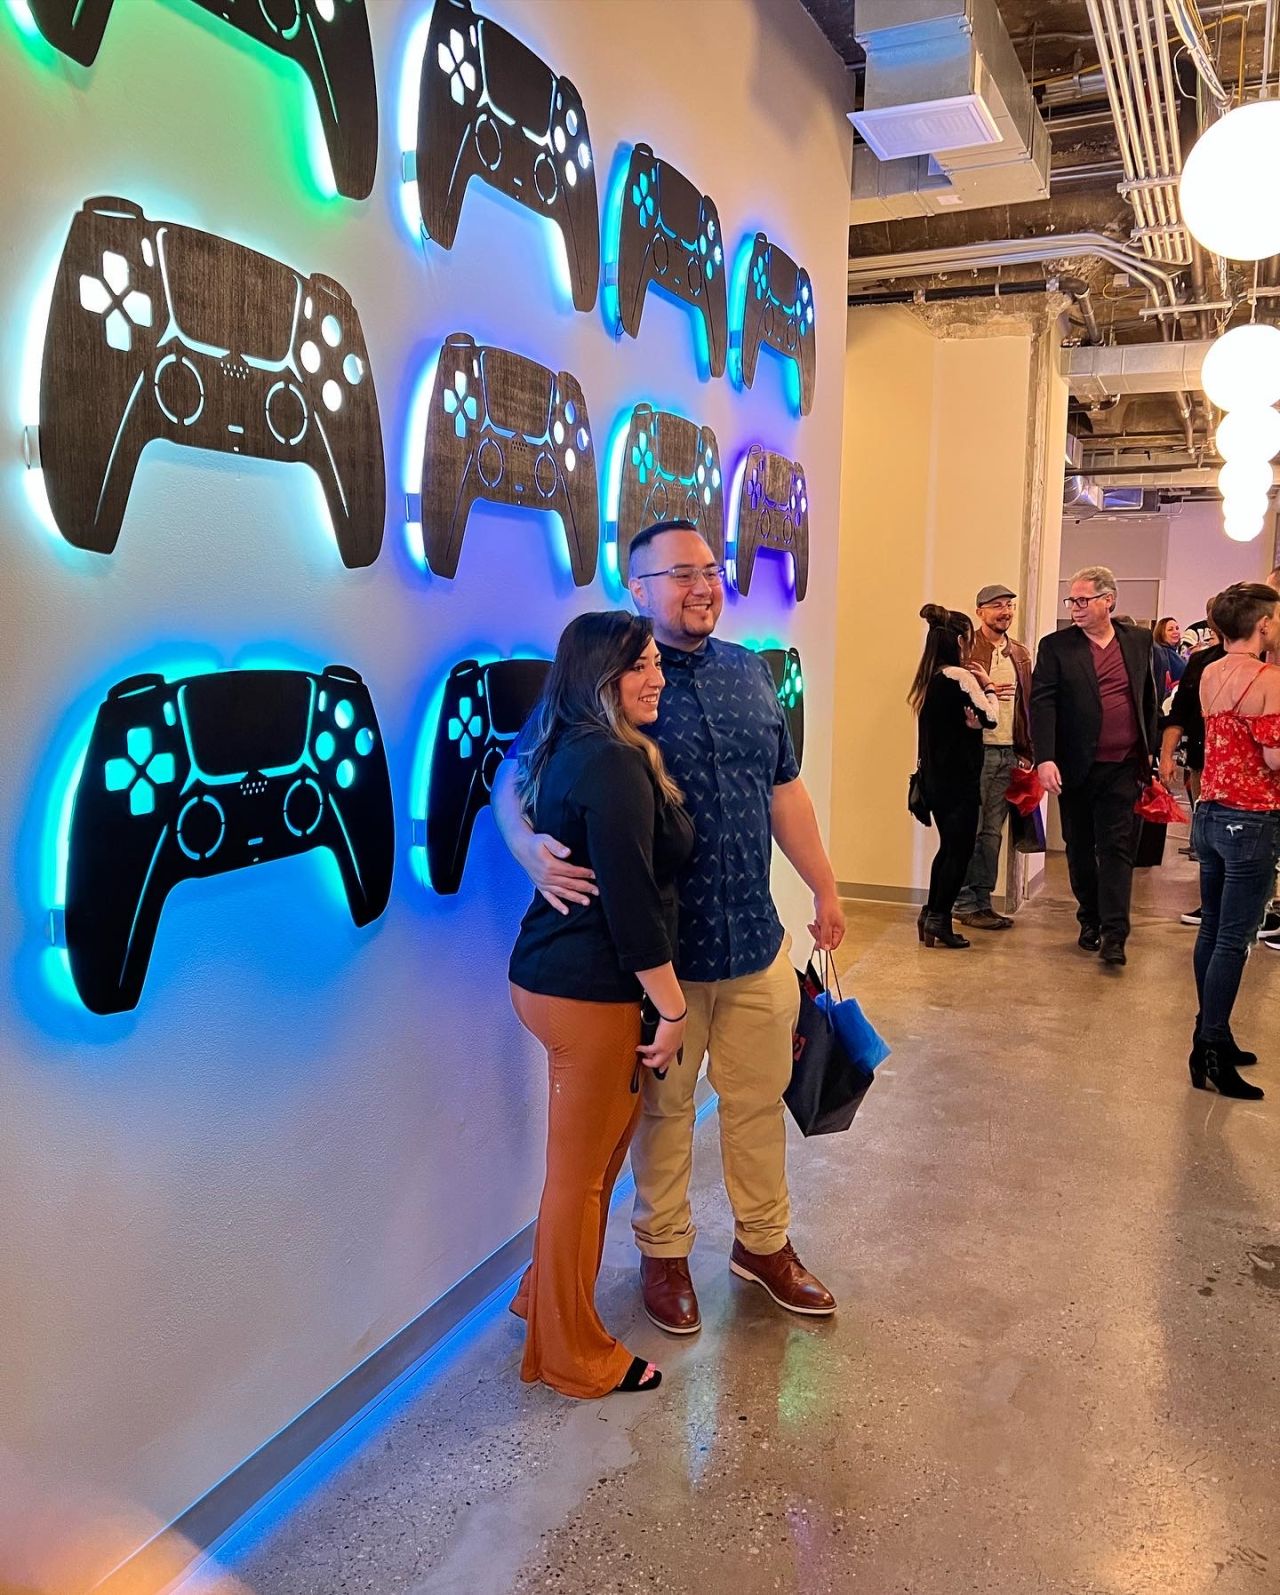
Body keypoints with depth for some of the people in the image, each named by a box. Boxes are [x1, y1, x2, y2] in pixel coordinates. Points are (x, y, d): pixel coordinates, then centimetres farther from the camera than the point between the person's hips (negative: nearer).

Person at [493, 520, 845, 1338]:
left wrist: (825, 888, 17)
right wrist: (532, 849, -32)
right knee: (664, 1107, 13)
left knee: (759, 1099, 18)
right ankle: (665, 1253, 35)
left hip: (757, 940, 5)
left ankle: (765, 1242, 39)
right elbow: (515, 781, -11)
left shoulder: (749, 672, 7)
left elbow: (784, 788, 15)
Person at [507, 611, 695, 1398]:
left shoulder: (570, 752, 10)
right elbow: (632, 901, -23)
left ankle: (549, 1296, 42)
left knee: (592, 1155, 24)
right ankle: (574, 1356, 23)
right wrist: (672, 1007, -15)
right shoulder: (616, 765, -20)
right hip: (590, 992, -10)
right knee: (581, 1172, 5)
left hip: (554, 975, 10)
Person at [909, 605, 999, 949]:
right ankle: (939, 919, 4)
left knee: (949, 846, 18)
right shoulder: (960, 676, -16)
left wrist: (980, 689, 6)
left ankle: (930, 916, 21)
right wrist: (988, 687, -1)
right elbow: (990, 719, -16)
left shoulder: (930, 678, 9)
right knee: (960, 849, 2)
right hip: (958, 776, -8)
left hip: (935, 775, 8)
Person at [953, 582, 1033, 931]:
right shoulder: (966, 649, -4)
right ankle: (965, 904, 6)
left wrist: (1026, 752, 9)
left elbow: (1026, 705, 15)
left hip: (1009, 753, 6)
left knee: (993, 831, 10)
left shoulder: (1020, 655, 15)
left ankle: (983, 900, 17)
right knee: (969, 830, -2)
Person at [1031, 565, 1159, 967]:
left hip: (1124, 768, 0)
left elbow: (1149, 698, 13)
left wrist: (1150, 749, 11)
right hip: (1077, 768, 0)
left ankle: (1114, 934, -2)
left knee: (1117, 848, -3)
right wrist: (1045, 759, -20)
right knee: (1080, 849, 11)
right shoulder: (1055, 646, -2)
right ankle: (1090, 920, 27)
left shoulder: (1138, 641, 6)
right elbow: (1042, 704, -10)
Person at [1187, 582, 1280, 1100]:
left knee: (1212, 929, 14)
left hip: (1210, 810, 8)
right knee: (1234, 939, -4)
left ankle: (1211, 1035, 24)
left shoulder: (1210, 675, 9)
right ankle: (1212, 1055, 0)